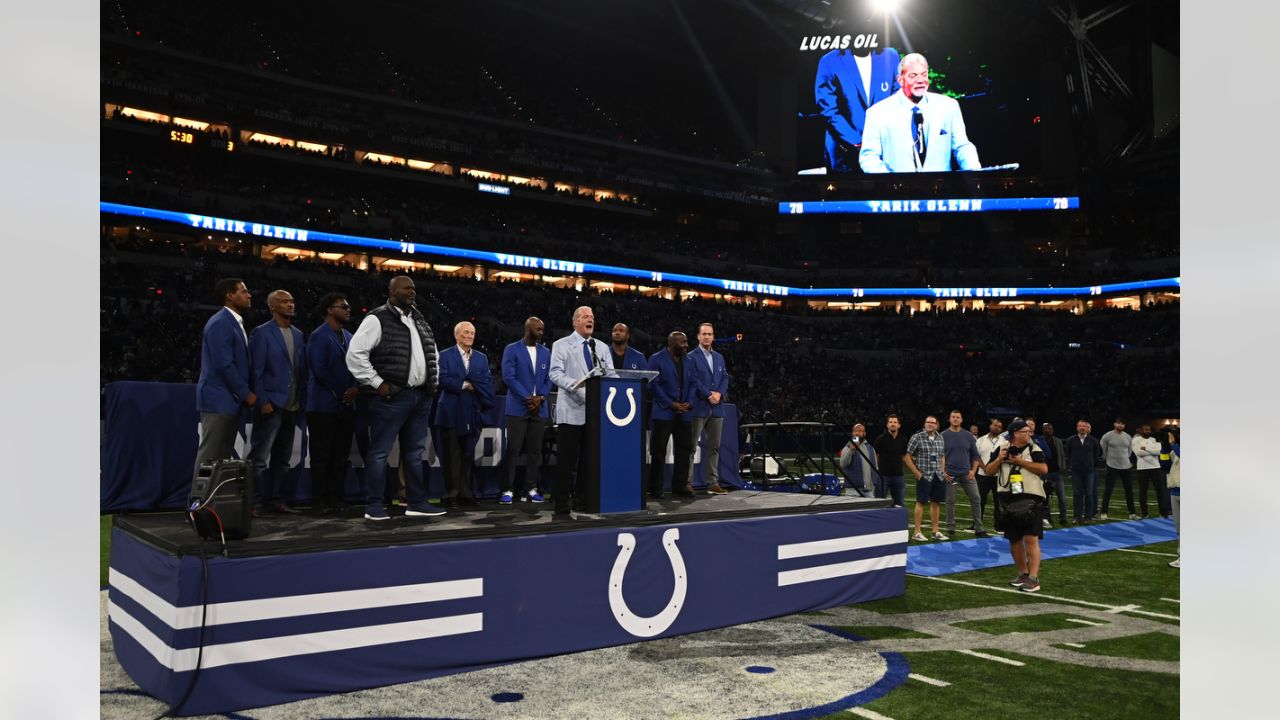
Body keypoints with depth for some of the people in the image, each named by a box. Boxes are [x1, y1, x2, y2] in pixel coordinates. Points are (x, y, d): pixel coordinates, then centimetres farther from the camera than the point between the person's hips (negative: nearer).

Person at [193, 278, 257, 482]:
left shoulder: (235, 323, 16)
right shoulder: (220, 323, -13)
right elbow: (224, 365, -19)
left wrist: (244, 394, 9)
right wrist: (246, 394, -13)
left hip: (230, 400, 9)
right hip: (219, 400, -9)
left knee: (224, 456, 11)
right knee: (210, 456, -5)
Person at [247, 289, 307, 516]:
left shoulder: (298, 334, 14)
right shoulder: (261, 333, -4)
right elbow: (256, 371, -9)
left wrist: (301, 400, 8)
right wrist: (263, 402, -15)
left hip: (291, 406, 7)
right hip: (271, 404, -6)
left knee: (282, 458, 11)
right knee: (259, 458, -3)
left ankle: (277, 501, 17)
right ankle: (258, 503, 1)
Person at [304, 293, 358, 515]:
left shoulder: (349, 337, 16)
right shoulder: (318, 336, -6)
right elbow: (319, 370, -14)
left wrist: (355, 387, -3)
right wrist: (339, 394, -11)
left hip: (346, 405, 7)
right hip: (324, 405, -7)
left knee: (341, 456, 7)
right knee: (322, 456, -1)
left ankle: (336, 499, 13)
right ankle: (320, 501, 5)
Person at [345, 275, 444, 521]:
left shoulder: (419, 320, 17)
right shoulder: (377, 319, -7)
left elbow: (432, 353, 27)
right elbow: (355, 354, -13)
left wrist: (434, 381, 14)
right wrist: (377, 383, -14)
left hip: (421, 396, 7)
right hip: (391, 397, -7)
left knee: (415, 452, 11)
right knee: (380, 452, -2)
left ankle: (417, 503, 18)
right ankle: (374, 505, 5)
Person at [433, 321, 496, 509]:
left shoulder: (482, 358, 15)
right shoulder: (445, 355, 2)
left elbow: (488, 381, 6)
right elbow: (443, 379, -10)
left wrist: (472, 385, -11)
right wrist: (465, 385, -11)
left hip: (473, 413, 4)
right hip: (451, 413, -4)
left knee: (468, 455, 6)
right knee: (451, 456, -1)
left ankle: (465, 493, 12)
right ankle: (450, 495, 3)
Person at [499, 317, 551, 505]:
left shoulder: (546, 352, 14)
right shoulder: (512, 350, 0)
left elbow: (549, 379, 11)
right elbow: (509, 377, -8)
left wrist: (540, 398, -6)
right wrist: (528, 398, -13)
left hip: (539, 408, 4)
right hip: (517, 407, -4)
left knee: (535, 450, 4)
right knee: (513, 450, -5)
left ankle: (530, 489, 9)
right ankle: (508, 490, -2)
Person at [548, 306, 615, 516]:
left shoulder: (602, 347, 16)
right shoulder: (561, 345, 4)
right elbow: (555, 373, -8)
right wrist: (575, 384, -24)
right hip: (571, 410, -4)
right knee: (566, 458, -3)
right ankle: (561, 502, 3)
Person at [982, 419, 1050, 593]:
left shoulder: (1034, 449, -1)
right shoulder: (1002, 450, 8)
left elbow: (1043, 469, -13)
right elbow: (989, 471, 7)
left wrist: (1021, 461, -16)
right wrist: (999, 459, -9)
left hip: (1030, 500, -4)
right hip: (1009, 501, 4)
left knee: (1031, 539, -10)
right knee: (1014, 539, 11)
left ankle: (1033, 578, -9)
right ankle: (1023, 573, 27)